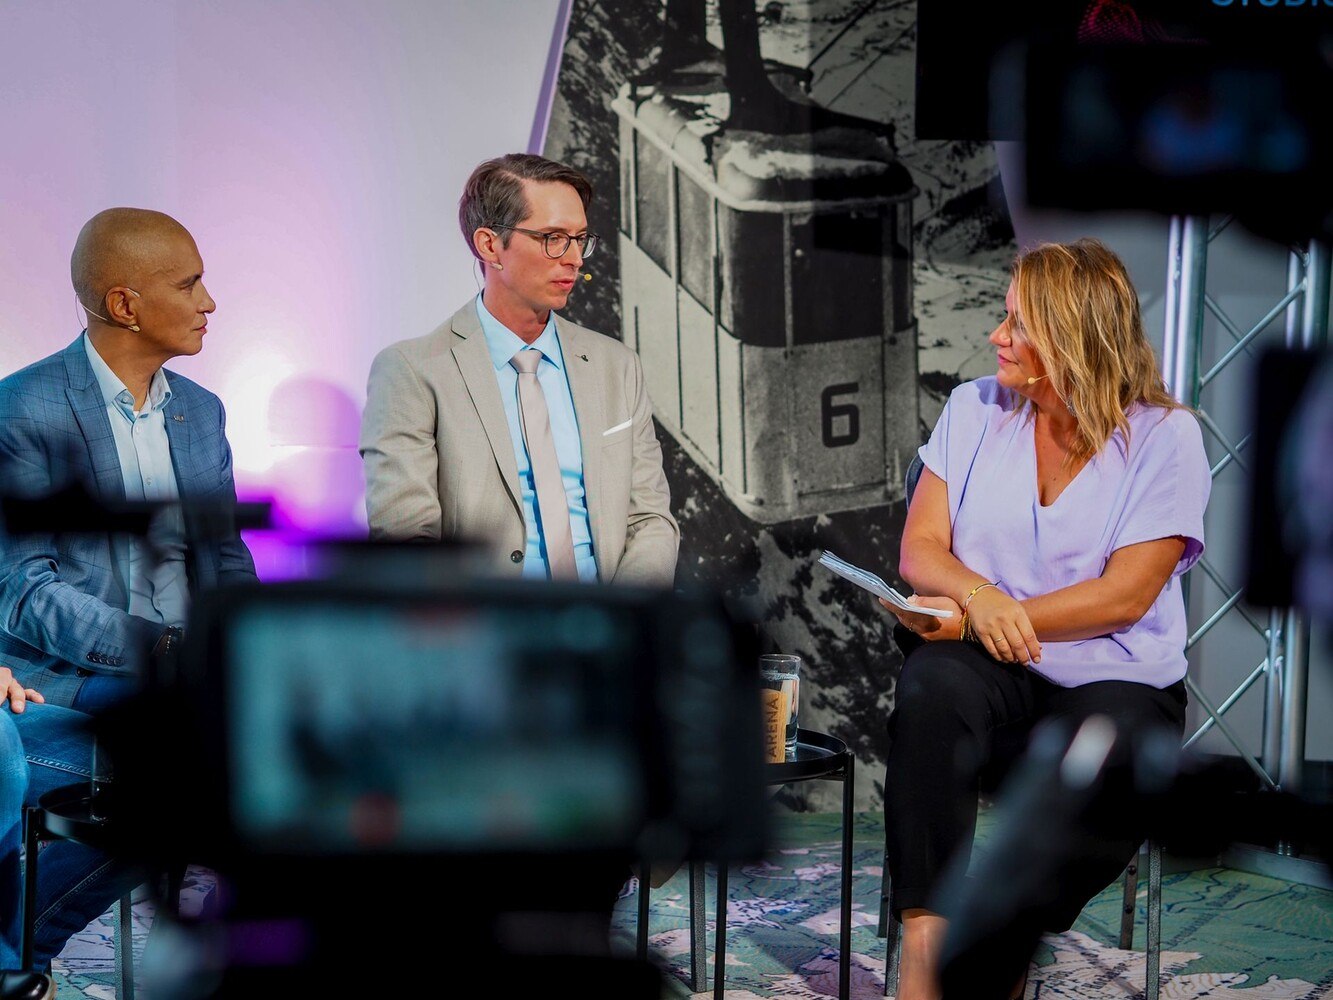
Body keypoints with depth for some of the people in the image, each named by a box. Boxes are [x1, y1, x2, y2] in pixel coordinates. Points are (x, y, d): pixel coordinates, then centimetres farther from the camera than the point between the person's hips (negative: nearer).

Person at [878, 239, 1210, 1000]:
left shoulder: (1164, 437, -3)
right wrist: (979, 594, -19)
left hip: (1115, 675, -2)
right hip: (989, 662, 2)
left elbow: (1124, 597, -11)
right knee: (931, 694, -34)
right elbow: (920, 548, 5)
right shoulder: (975, 409, 9)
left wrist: (983, 619, -17)